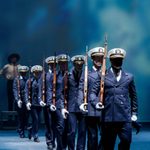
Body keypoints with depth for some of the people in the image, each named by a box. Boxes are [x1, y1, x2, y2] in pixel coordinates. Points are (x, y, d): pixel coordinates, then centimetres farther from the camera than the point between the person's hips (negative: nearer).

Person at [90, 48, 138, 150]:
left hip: (125, 117, 1)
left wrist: (134, 113, 12)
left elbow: (133, 96, 17)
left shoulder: (129, 77, 13)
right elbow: (93, 92, 3)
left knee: (126, 141, -5)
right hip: (108, 116, -1)